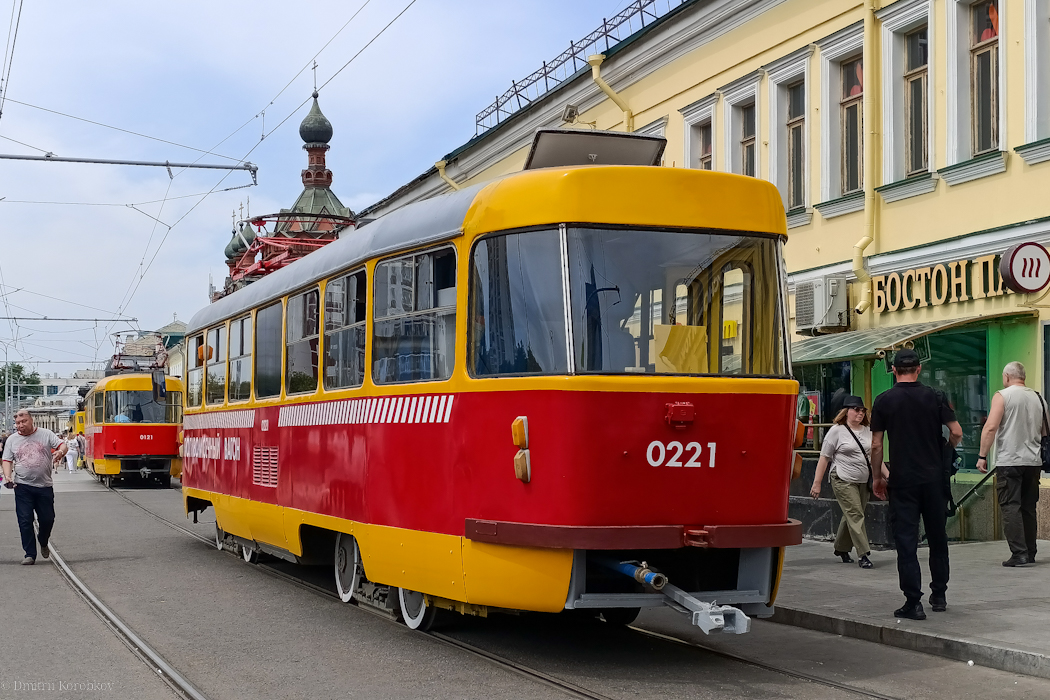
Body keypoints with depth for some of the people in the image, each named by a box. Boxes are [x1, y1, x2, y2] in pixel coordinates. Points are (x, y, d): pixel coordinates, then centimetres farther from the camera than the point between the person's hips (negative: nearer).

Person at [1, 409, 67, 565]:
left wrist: (61, 452, -26)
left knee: (47, 519, 5)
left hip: (45, 486, 0)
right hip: (22, 487, 0)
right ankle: (30, 554, 3)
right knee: (25, 521, -4)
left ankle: (43, 543, 35)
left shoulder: (45, 434, 4)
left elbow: (62, 445, -2)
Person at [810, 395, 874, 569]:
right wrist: (817, 483, -7)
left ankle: (841, 548, 29)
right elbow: (824, 458, -4)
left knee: (850, 516, 12)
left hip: (863, 481, 6)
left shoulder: (867, 431, 11)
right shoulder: (836, 431, -5)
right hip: (843, 481, -6)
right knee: (855, 515, -12)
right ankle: (863, 554, -11)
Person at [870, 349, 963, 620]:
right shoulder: (935, 397, 0)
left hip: (902, 481, -2)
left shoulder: (884, 401, -3)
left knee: (906, 542, -1)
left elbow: (876, 445, -2)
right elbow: (956, 433, -3)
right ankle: (939, 596, 25)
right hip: (934, 478, 2)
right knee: (938, 538, 16)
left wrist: (877, 476, 10)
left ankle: (913, 603, -6)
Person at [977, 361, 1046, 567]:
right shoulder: (1037, 398, 12)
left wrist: (982, 455, -11)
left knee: (1010, 507, -6)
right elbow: (1045, 432, 19)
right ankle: (1030, 553, 16)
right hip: (1033, 462, 6)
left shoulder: (1003, 396, -5)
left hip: (1009, 461, -6)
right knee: (1028, 507, 13)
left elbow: (991, 427, -15)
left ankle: (1019, 553, -14)